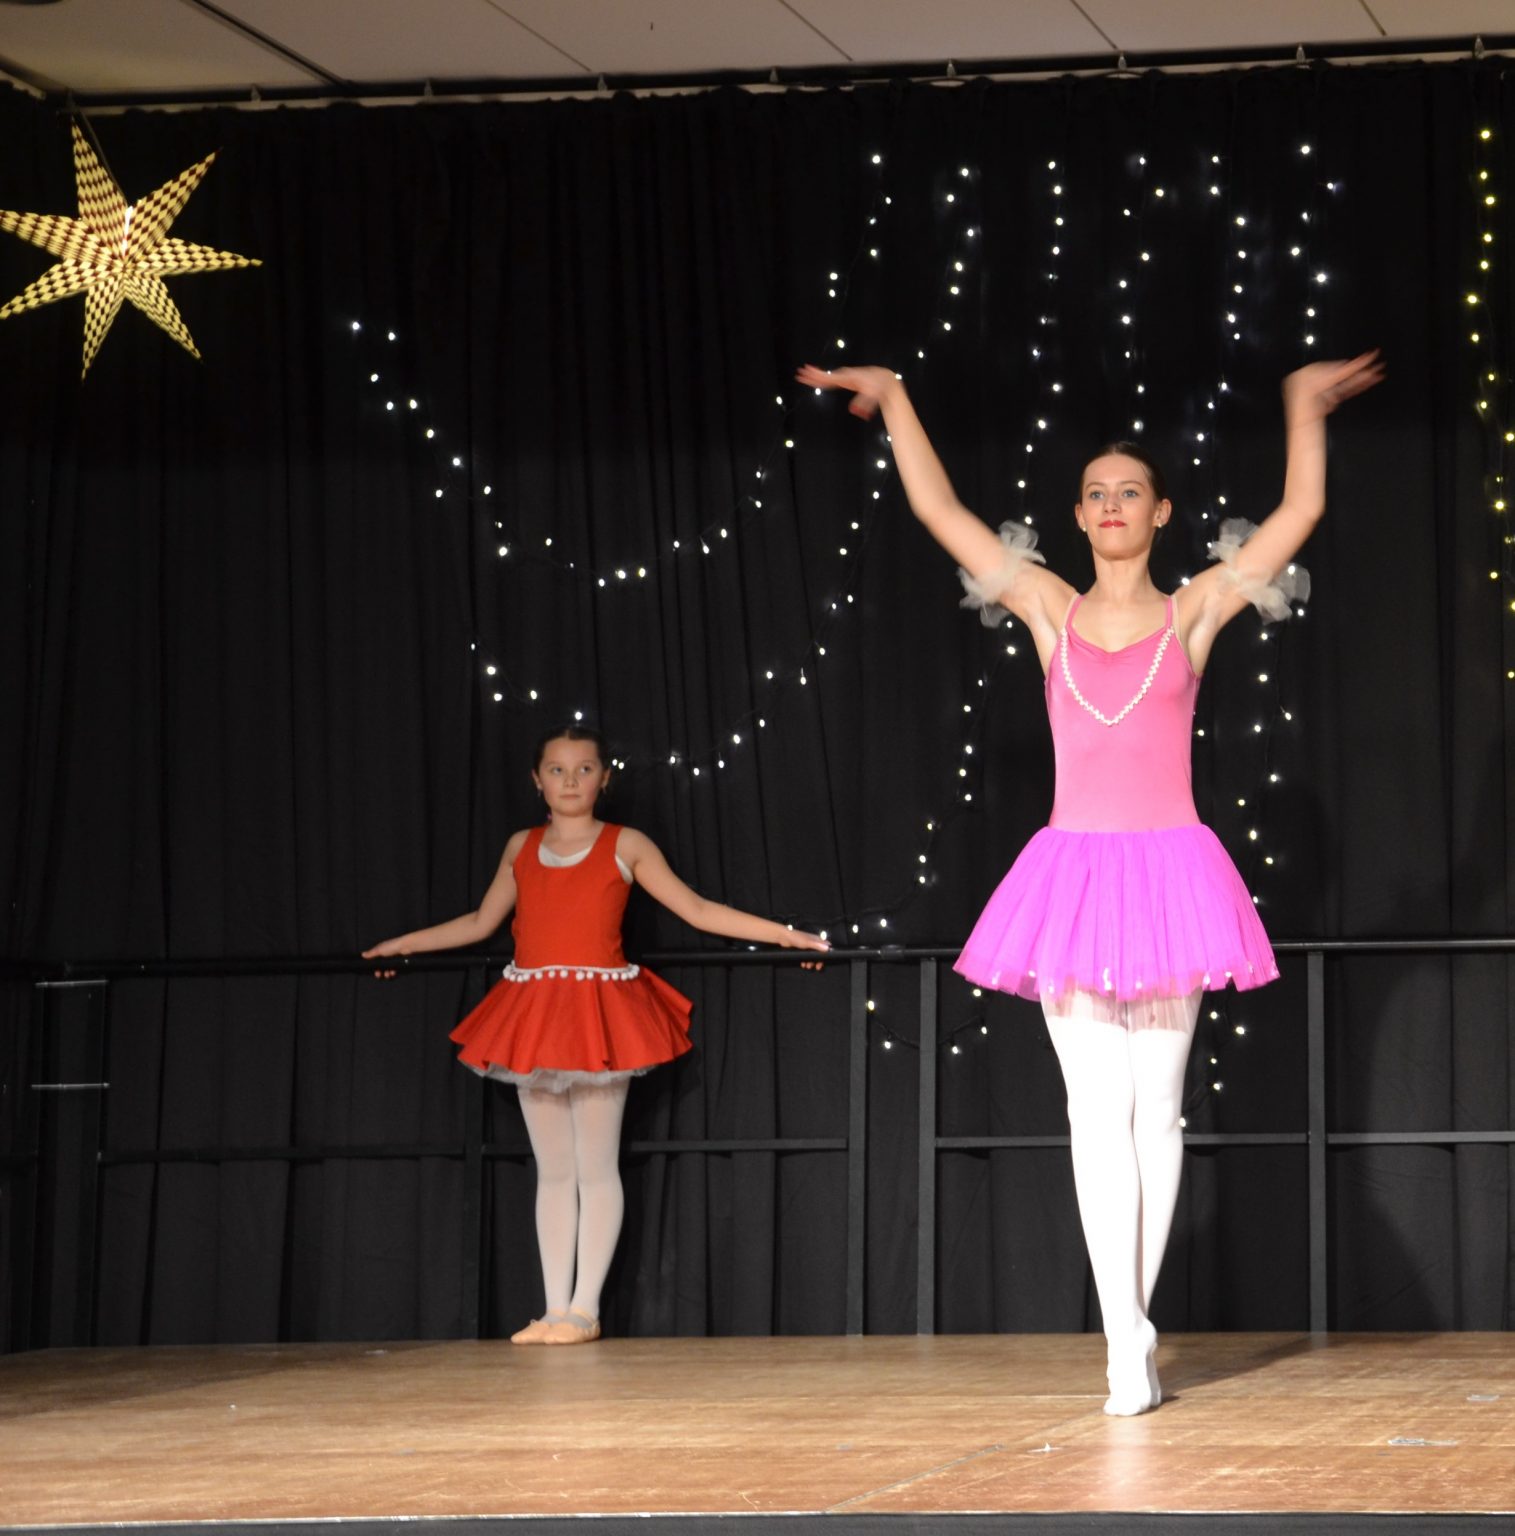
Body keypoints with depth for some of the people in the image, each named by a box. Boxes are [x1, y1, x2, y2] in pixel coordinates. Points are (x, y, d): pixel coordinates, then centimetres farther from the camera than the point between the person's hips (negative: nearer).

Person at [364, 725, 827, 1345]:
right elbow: (480, 922, 23)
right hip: (532, 1016, 4)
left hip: (600, 1015, -4)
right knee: (552, 1172, 5)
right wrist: (404, 944, 27)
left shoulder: (625, 846, 1)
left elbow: (698, 911, 1)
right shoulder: (522, 847, 11)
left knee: (595, 1169, -2)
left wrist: (785, 936, -4)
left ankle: (585, 1308, -1)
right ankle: (555, 1310, 6)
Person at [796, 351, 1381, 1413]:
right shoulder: (1053, 610, 9)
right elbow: (939, 509, 11)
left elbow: (1300, 513, 2)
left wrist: (1306, 408, 2)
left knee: (1155, 1107, 2)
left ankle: (1131, 1329, 11)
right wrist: (895, 404, 13)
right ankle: (1129, 1341, -10)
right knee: (1098, 1107, -6)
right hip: (1075, 875, 1)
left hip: (1166, 876, -1)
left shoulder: (1193, 612, 6)